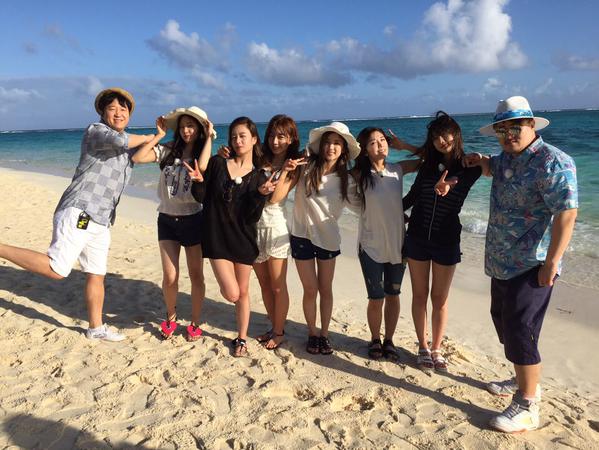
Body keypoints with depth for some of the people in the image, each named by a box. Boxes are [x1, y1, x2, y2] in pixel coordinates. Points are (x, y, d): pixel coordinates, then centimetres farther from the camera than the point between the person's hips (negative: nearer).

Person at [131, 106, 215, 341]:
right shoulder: (168, 150, 3)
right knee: (170, 277, 0)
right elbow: (137, 157, -10)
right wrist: (159, 135, -5)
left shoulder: (204, 153, -1)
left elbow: (202, 167, -26)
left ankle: (195, 323, 24)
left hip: (193, 220, -1)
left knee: (196, 275, 6)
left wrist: (209, 137, -15)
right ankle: (170, 317, 27)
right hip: (167, 219, 1)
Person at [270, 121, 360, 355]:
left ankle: (324, 334, 28)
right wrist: (285, 172, -26)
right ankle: (312, 333, 27)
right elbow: (276, 198, -16)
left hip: (328, 238, 2)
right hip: (302, 236, -2)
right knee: (310, 290, 6)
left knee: (326, 289, 11)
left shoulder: (346, 180, -4)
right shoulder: (305, 167, -13)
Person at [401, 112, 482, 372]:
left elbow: (465, 178, -24)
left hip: (447, 240, -2)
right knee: (420, 295, 9)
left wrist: (449, 184, -44)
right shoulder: (428, 164, 5)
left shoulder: (469, 166, -3)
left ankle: (436, 350, 23)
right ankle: (423, 348, 23)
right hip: (417, 236, 2)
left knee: (439, 299, 7)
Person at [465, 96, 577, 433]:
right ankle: (525, 381, 39)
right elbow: (494, 168, 35)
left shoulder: (552, 162, -18)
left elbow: (566, 214, -23)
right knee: (503, 320, 20)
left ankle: (527, 407, 8)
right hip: (502, 263, 10)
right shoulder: (506, 158, 9)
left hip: (531, 267, -10)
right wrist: (480, 160, 13)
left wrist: (551, 262, -24)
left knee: (519, 330, -7)